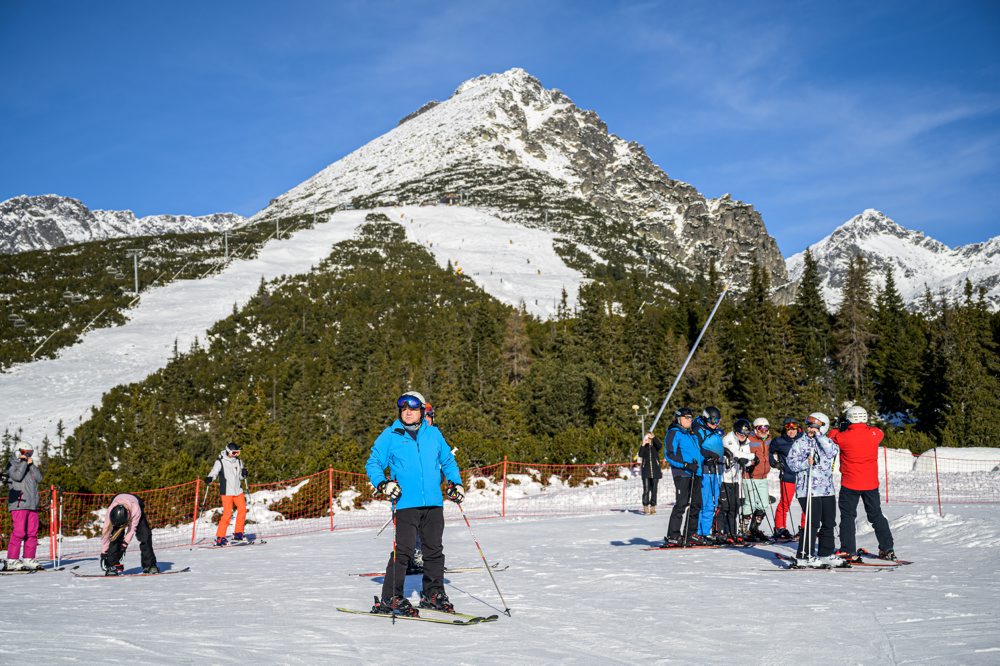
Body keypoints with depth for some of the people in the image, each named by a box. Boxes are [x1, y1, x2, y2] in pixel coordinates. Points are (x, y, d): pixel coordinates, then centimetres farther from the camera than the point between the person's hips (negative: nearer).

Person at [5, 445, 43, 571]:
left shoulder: (31, 465, 21)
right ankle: (12, 561, -10)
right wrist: (24, 462, -7)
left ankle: (29, 559, 9)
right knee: (18, 532, -12)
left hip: (32, 504, 6)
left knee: (33, 532, 4)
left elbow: (39, 478, 8)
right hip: (18, 504, -6)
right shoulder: (12, 464, 5)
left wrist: (31, 464, 1)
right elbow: (17, 476, -14)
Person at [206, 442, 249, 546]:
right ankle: (220, 537, -7)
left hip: (238, 490, 6)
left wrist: (244, 473, -2)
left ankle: (238, 533, 14)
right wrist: (209, 478, -28)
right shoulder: (220, 462, -3)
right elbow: (214, 472, -8)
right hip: (226, 491, -6)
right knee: (227, 513, -12)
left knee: (242, 509, 0)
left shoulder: (238, 461, 13)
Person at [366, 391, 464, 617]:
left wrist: (456, 482, 10)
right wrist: (383, 483, -11)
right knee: (403, 551, -9)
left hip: (433, 503, 4)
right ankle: (390, 599, 0)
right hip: (405, 503, -4)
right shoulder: (389, 436, 4)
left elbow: (447, 460, 23)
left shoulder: (433, 434, 13)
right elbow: (373, 463, 6)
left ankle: (433, 593, 23)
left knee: (434, 549, 10)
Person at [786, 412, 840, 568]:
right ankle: (803, 556, -2)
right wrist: (806, 463, -21)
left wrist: (819, 435, -12)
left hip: (827, 489, 5)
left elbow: (833, 452, -11)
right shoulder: (800, 442, 2)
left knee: (829, 522, 11)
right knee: (813, 523, -9)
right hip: (808, 489, -5)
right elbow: (791, 462, -3)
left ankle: (826, 554, 24)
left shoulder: (826, 441, 11)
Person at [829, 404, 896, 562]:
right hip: (871, 483, 4)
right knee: (876, 515, 16)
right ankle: (887, 549, 18)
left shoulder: (844, 436, -14)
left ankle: (849, 551, 2)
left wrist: (837, 430, 22)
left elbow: (832, 438, 5)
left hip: (850, 484, -4)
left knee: (848, 516, 6)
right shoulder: (874, 433, -5)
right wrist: (865, 427, 21)